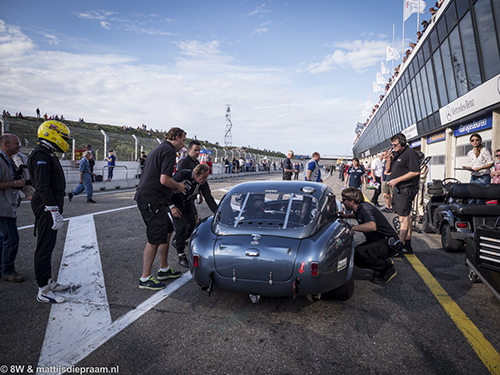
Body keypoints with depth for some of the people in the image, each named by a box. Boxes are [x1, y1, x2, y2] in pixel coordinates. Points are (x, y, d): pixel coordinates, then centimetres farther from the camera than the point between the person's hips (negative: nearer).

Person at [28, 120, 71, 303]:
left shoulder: (48, 155, 18)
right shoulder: (41, 155, -15)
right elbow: (43, 186, -23)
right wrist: (54, 211, -26)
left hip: (49, 206, 11)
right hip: (46, 207, -11)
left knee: (48, 245, 17)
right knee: (45, 247, -5)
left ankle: (49, 281, 29)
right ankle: (43, 291, 2)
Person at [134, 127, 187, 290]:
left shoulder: (159, 149, 20)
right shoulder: (169, 151, -13)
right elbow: (164, 179, -23)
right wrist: (178, 186, -3)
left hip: (145, 197, 11)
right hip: (152, 200, -11)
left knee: (167, 231, 18)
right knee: (155, 240, -2)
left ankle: (164, 269, 29)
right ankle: (145, 279, 9)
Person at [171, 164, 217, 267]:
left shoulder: (203, 183, -14)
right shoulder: (182, 175, -31)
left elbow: (209, 199, -12)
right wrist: (172, 207, -27)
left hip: (188, 203, 6)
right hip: (175, 203, -6)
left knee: (193, 226, 5)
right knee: (181, 227, -18)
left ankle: (176, 241, 34)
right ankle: (181, 256, -5)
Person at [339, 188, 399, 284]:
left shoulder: (365, 208, -23)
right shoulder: (359, 208, 6)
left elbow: (372, 226, -45)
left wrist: (354, 227, -37)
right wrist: (346, 216, 18)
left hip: (388, 243, -9)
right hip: (375, 240, 9)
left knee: (359, 253, -29)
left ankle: (388, 269, -7)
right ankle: (382, 263, 13)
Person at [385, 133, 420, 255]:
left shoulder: (411, 153, -9)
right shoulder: (395, 154, 17)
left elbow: (415, 172, -18)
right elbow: (387, 171, 21)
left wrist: (397, 180, -18)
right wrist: (388, 161, 2)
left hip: (406, 190, -9)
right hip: (398, 190, 9)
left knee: (403, 218, -8)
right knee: (406, 216, 12)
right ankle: (408, 246, 18)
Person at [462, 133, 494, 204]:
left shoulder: (484, 150, -3)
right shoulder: (470, 153, 14)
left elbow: (491, 163, -7)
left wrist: (479, 168, -18)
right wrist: (467, 167, -3)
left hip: (483, 177, -5)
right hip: (473, 177, 6)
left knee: (480, 201, -9)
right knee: (471, 200, 2)